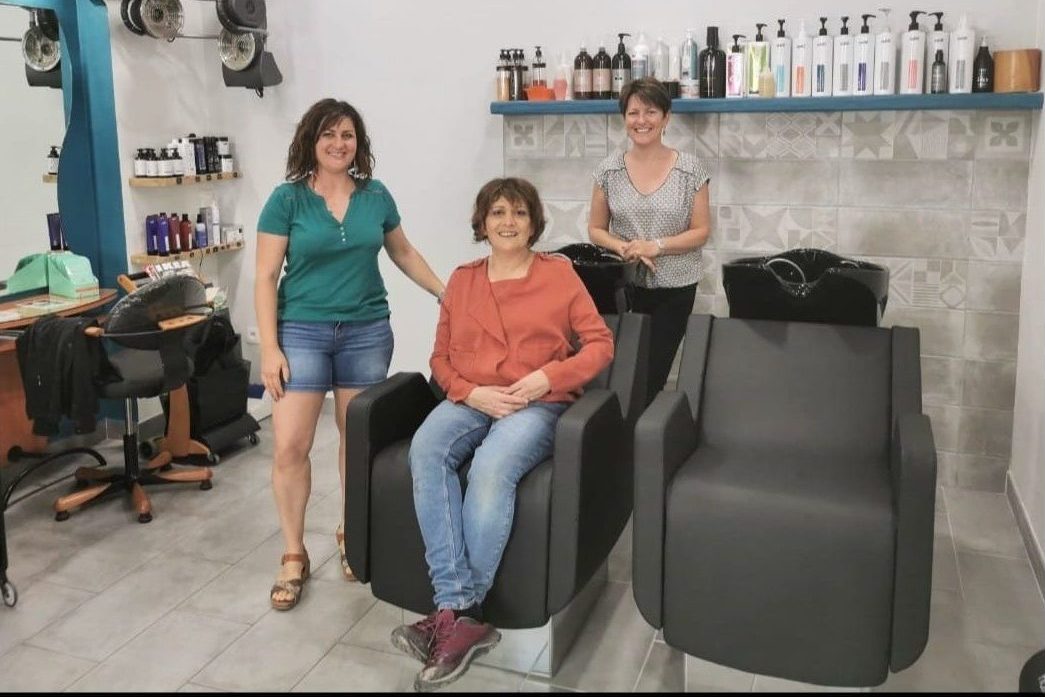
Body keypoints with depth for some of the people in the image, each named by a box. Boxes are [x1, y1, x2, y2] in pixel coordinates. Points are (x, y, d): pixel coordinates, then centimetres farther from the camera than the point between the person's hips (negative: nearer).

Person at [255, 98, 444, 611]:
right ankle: (293, 556, 12)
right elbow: (265, 278, -5)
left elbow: (402, 252, 19)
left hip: (366, 332, 3)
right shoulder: (287, 198, -4)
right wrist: (269, 347, -11)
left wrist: (446, 293, 16)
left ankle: (352, 535, 30)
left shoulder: (376, 196, 4)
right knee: (290, 447, -5)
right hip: (302, 332, -2)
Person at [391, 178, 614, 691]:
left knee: (491, 468, -35)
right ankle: (462, 614, -34)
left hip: (537, 404, -3)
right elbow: (441, 357, 13)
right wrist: (471, 393, -8)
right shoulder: (461, 280, 14)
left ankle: (454, 612, -21)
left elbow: (600, 344, 4)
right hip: (470, 400, 3)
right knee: (425, 451, -31)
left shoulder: (559, 274, 6)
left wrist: (549, 377, -12)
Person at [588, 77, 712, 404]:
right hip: (625, 285, 1)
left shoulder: (690, 169, -4)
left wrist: (656, 246, -17)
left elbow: (701, 231, -2)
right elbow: (596, 229, 6)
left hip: (675, 288, -1)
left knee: (655, 372, 4)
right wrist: (624, 248, -14)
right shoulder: (609, 170, 1)